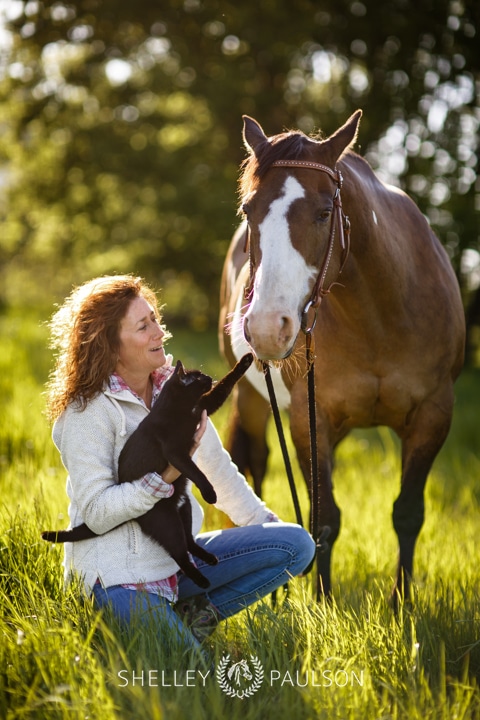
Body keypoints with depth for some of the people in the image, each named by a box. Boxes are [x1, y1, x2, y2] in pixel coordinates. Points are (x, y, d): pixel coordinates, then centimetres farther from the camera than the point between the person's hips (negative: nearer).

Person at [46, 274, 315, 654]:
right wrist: (165, 476, -31)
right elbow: (95, 514, -20)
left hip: (179, 556, 8)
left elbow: (219, 470, 17)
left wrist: (268, 528, 16)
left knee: (297, 543, -6)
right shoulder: (87, 412, -14)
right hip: (120, 575, -8)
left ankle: (192, 617, 0)